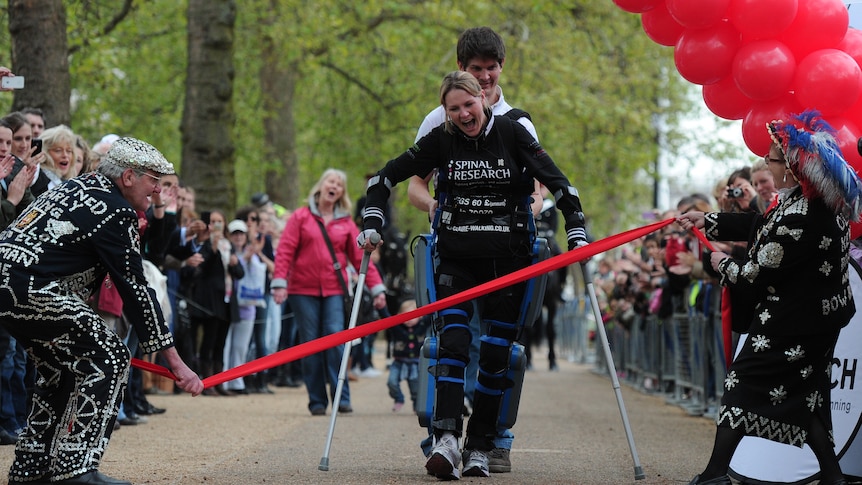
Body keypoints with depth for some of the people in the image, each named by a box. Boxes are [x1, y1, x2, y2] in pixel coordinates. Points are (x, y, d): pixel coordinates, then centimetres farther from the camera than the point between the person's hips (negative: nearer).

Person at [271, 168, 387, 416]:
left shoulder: (346, 223, 11)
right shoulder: (300, 217, 6)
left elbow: (360, 257, 9)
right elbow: (285, 251, 1)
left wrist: (377, 288, 2)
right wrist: (279, 282, -11)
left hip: (335, 291, 1)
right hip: (303, 290, 0)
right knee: (310, 344, -1)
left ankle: (341, 398, -11)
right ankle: (317, 401, 6)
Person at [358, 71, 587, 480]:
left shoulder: (512, 133, -3)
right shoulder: (440, 140, 0)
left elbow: (558, 184, -1)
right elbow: (386, 177, 7)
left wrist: (577, 236, -7)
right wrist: (372, 224, -4)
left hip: (507, 260, 0)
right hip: (456, 258, 0)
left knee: (495, 353, 0)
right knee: (452, 341, -17)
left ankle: (478, 448, 8)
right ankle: (446, 439, -28)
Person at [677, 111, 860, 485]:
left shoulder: (799, 219, -29)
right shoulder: (826, 201, 2)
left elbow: (757, 276, -20)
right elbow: (763, 225, 16)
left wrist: (724, 265, 1)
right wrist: (707, 221, 20)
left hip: (790, 324, -9)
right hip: (820, 316, 9)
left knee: (742, 384, 1)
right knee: (803, 394, 17)